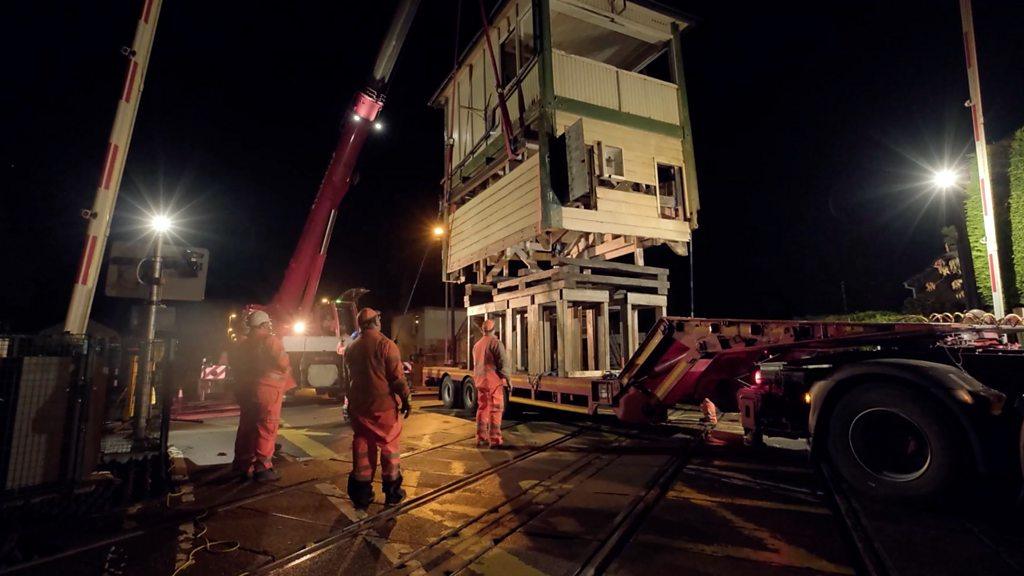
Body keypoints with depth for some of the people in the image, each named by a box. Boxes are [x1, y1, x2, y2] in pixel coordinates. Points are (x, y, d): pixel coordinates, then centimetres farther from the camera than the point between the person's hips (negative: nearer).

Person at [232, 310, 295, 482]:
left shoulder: (243, 344, 11)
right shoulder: (270, 340, -12)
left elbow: (236, 366, 17)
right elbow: (283, 364, -16)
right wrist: (285, 356, 4)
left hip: (246, 391, 8)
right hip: (267, 390, -8)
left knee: (247, 427, 17)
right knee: (266, 429, -4)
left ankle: (243, 464, 27)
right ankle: (261, 468, -4)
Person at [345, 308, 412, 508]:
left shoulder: (351, 348, 8)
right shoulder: (385, 344, -14)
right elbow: (397, 376, -15)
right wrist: (405, 399, -6)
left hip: (358, 404, 6)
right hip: (383, 404, -5)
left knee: (362, 446, 12)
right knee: (389, 445, 7)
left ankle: (361, 494, 17)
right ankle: (392, 492, 14)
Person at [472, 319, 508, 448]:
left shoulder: (477, 344, 14)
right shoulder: (496, 343, -11)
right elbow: (502, 363, -15)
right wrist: (508, 378, -8)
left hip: (480, 381, 7)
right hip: (493, 380, -7)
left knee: (482, 408, 15)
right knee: (495, 410, -3)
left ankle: (481, 438, 20)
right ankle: (494, 440, -3)